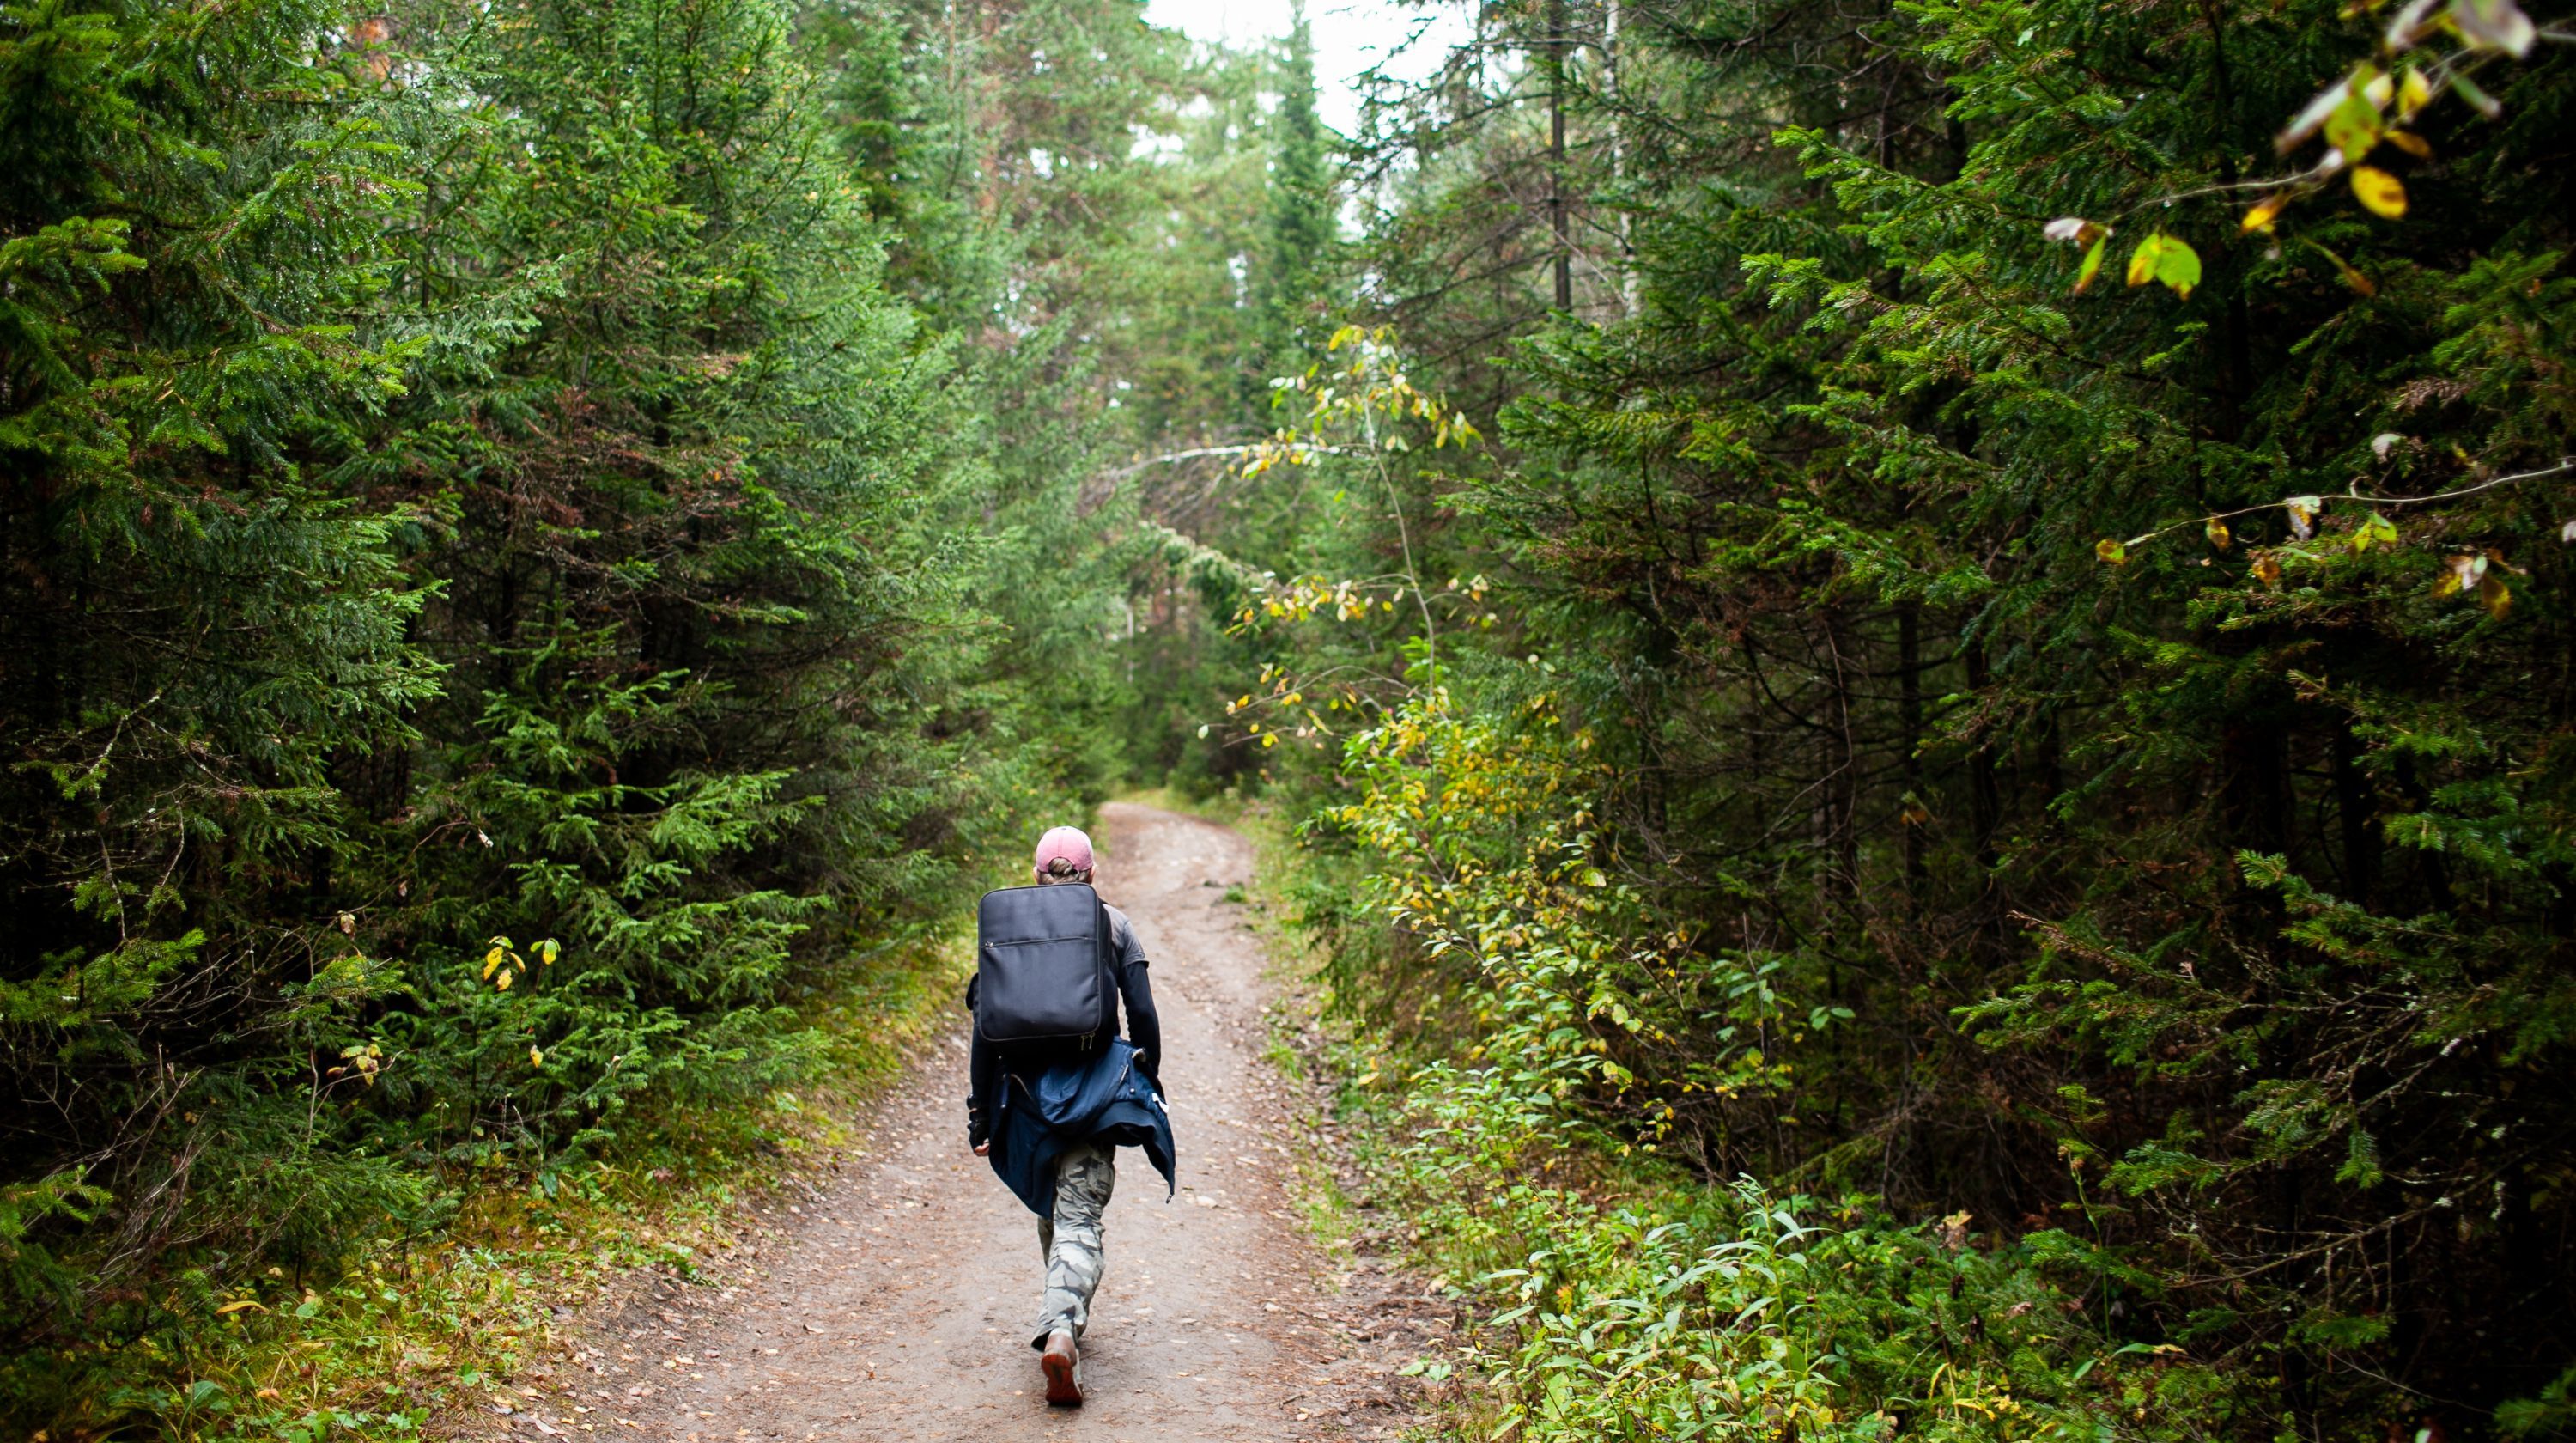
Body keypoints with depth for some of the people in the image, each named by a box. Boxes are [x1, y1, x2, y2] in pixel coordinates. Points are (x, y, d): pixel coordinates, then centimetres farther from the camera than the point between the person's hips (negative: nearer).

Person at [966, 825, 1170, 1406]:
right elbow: (1143, 1015, -1)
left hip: (1027, 1089, 2)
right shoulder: (1114, 924, 1)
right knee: (1078, 1216, -4)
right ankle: (1061, 1327, -25)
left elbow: (986, 1025, 1)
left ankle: (1063, 1319, 36)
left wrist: (980, 1111, 6)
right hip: (1094, 1087, -2)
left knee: (1050, 1204, 22)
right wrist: (1149, 1086, 11)